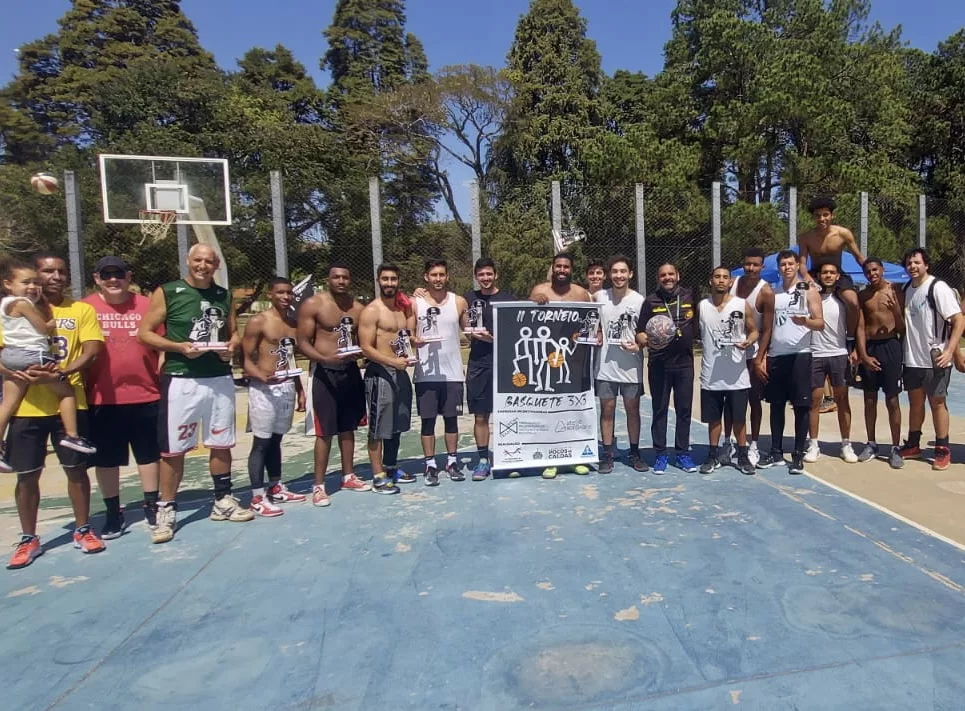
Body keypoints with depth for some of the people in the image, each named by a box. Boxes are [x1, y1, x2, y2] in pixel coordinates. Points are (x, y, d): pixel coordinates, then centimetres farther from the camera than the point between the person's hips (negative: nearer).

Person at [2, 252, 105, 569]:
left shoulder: (82, 310, 2)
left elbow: (92, 350, -8)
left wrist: (61, 373, -23)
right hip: (27, 406, 1)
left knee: (76, 468, 8)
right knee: (27, 474, 8)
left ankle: (82, 530, 23)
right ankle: (28, 540, 23)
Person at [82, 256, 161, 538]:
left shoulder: (146, 305, 1)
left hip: (145, 394, 0)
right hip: (101, 397, 0)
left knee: (149, 453, 10)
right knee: (105, 459, 10)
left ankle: (151, 506, 25)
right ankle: (114, 513, 25)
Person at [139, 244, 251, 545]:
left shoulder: (224, 295, 10)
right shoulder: (167, 293, -3)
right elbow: (144, 332, -4)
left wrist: (232, 346, -4)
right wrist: (179, 347, -18)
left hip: (220, 379, 4)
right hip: (181, 380, -4)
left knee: (221, 443, 12)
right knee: (173, 448, 1)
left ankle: (223, 501, 25)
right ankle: (166, 510, 14)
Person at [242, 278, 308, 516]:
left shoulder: (293, 323, 12)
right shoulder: (258, 322, -8)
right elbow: (246, 358, -11)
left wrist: (300, 390, 17)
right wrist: (263, 377, -29)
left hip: (287, 387, 7)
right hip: (264, 388, -6)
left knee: (276, 439, 16)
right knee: (261, 442, -2)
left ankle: (276, 488, 27)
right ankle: (257, 497, 5)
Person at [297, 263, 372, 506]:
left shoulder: (358, 307, 6)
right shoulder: (313, 305, -7)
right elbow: (302, 342, -10)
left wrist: (360, 353, -9)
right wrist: (325, 359, -25)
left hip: (351, 371, 5)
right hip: (325, 373, -5)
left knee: (348, 428, 14)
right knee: (325, 432, -3)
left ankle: (348, 476, 27)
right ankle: (318, 485, 7)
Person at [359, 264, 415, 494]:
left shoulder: (403, 308, 12)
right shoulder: (371, 311, -10)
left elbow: (408, 335, 19)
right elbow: (366, 348, -15)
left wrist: (414, 342, -4)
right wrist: (393, 362, -24)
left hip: (400, 372, 8)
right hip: (379, 373, -8)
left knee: (397, 425, 16)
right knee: (378, 428, -2)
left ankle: (392, 468, 30)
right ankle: (378, 477, 5)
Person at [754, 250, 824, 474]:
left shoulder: (808, 291, 2)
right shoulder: (773, 294, 13)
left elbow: (820, 323, -5)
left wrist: (805, 321, -27)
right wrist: (760, 357, 7)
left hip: (799, 354, -4)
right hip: (775, 356, 4)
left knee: (801, 406, -1)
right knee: (776, 404, 8)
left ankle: (798, 455, 6)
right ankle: (776, 452, 17)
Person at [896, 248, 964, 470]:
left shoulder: (938, 287, -11)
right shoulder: (906, 289, 8)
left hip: (935, 359, -6)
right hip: (912, 359, 6)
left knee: (937, 402, 2)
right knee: (915, 402, 14)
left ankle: (943, 450, 14)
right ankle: (913, 445, 26)